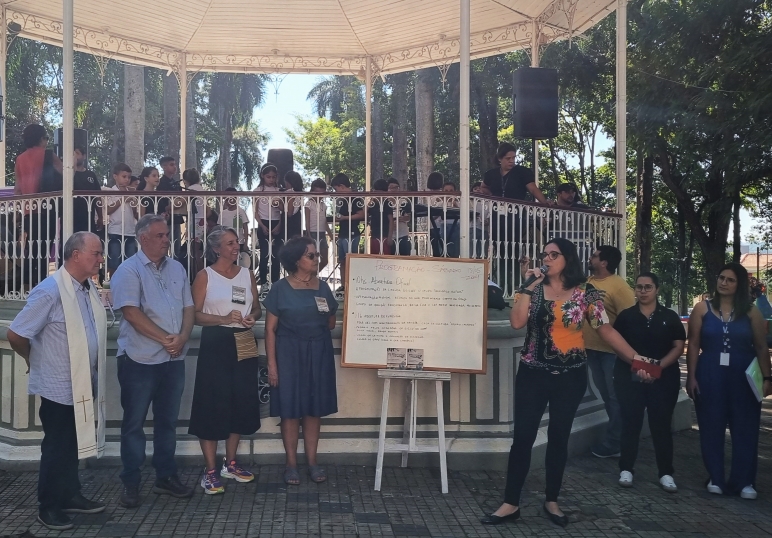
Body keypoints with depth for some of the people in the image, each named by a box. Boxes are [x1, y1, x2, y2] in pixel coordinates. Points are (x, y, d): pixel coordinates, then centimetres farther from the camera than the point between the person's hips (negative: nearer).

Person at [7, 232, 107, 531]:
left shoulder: (89, 289, 5)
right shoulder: (50, 291, -20)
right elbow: (15, 334, -19)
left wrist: (92, 377, 12)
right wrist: (35, 360, -2)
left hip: (83, 385, 7)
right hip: (59, 386, -7)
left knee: (72, 445, 18)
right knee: (56, 447, 5)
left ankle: (70, 496, 32)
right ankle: (48, 507, 20)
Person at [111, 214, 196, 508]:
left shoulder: (176, 268, 10)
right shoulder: (129, 270, -8)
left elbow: (188, 307, 10)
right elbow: (131, 312, -17)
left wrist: (182, 337, -8)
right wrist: (165, 339, -17)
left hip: (173, 359, 6)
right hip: (140, 359, -5)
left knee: (168, 420, 13)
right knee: (134, 423, 4)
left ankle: (165, 477, 24)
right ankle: (130, 484, 13)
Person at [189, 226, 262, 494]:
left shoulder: (247, 274, 11)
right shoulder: (205, 276, -2)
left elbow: (257, 308, 18)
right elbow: (195, 314, -8)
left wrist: (253, 317, -5)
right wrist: (223, 318, -21)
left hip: (244, 344, 5)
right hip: (216, 344, -5)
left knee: (242, 403, 8)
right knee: (212, 405, -4)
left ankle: (230, 464, 23)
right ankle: (210, 471, 4)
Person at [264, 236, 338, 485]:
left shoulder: (323, 287, 6)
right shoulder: (280, 289, -6)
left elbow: (331, 323, 15)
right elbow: (270, 329, -6)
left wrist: (314, 329, -3)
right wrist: (272, 364, -11)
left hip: (319, 354, 4)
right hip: (289, 354, -3)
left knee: (315, 408, 8)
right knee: (290, 409, 1)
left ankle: (312, 462, 18)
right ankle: (291, 464, 13)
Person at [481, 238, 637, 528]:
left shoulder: (585, 292, -3)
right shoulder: (534, 289, 0)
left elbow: (606, 330, -2)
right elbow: (517, 322, -15)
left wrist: (636, 359, -6)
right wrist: (529, 287, -16)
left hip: (570, 375, 0)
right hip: (533, 373, 0)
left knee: (559, 437, 10)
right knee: (523, 436, -1)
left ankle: (551, 501, 24)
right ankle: (511, 504, 8)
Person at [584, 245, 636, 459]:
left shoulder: (619, 286, -16)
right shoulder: (588, 282, 8)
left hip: (611, 349, -8)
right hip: (592, 347, 8)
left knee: (614, 396, 3)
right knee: (605, 394, 17)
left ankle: (612, 444, 11)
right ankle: (616, 438, 31)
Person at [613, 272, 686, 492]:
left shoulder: (670, 317, 4)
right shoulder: (625, 316, 3)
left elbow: (678, 347, 1)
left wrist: (659, 365, -14)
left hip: (664, 378, 0)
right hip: (630, 376, 0)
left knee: (662, 424, 2)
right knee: (630, 422, 3)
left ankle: (666, 473, 11)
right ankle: (626, 469, 13)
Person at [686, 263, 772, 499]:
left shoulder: (751, 312, 2)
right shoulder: (702, 309, 0)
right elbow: (693, 345, 0)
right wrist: (691, 377, -5)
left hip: (743, 378, 0)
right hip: (710, 377, 0)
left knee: (745, 430, 2)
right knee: (712, 429, 5)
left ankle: (744, 481, 11)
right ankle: (716, 479, 16)